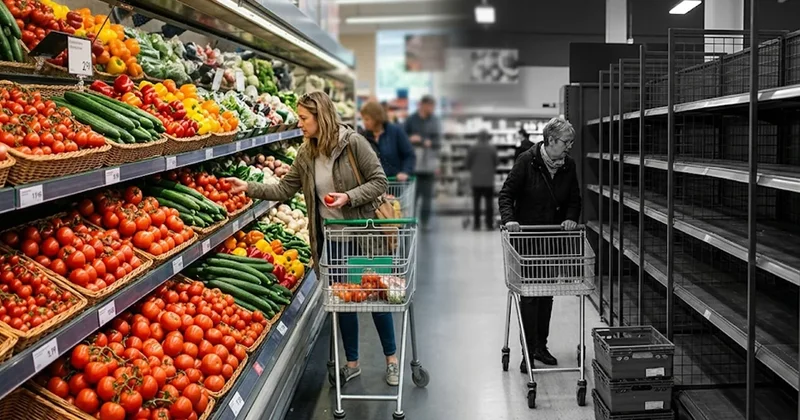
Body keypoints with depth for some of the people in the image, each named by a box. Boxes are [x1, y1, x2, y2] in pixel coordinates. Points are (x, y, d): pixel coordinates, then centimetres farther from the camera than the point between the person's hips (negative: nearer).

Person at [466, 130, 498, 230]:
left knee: (476, 202, 5)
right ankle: (489, 224, 3)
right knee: (489, 202, 4)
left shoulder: (473, 148, -4)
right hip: (489, 180, 0)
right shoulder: (492, 148, -2)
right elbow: (496, 162, 3)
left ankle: (477, 224, 4)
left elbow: (468, 163, 0)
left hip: (476, 180, 0)